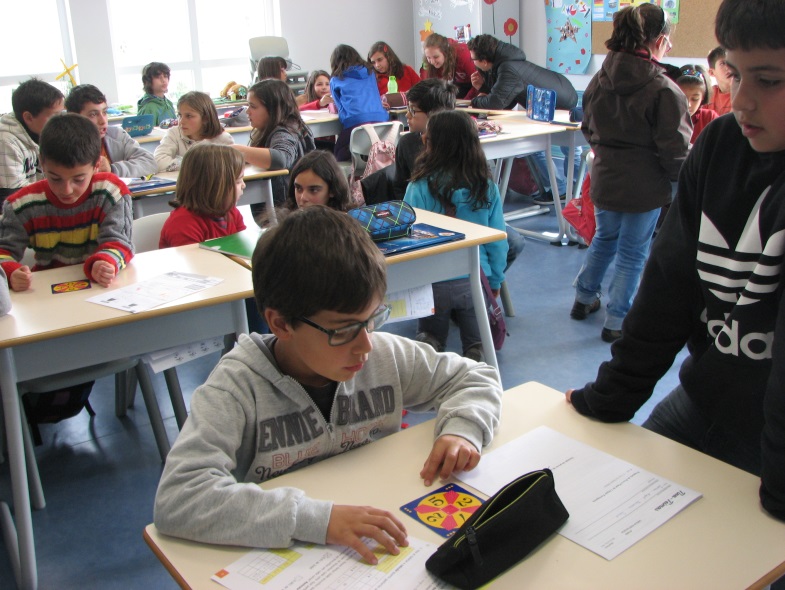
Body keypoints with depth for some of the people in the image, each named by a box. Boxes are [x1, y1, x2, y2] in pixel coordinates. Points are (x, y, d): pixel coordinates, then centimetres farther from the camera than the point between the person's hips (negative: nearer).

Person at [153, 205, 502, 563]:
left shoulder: (385, 355, -5)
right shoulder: (240, 386, -18)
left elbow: (475, 378, 9)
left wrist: (461, 430, -12)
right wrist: (317, 518, -35)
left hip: (380, 553, 3)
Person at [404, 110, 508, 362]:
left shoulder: (420, 187, -12)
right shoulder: (487, 187, -4)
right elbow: (498, 241, 1)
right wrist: (495, 281, 14)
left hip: (432, 282, -1)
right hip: (475, 282, 1)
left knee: (430, 335, 22)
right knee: (478, 340, 18)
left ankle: (428, 347, -9)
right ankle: (477, 352, -13)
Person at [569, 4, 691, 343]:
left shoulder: (599, 81, 1)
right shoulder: (664, 90, -19)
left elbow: (588, 129, 13)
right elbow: (675, 151, -16)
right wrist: (681, 179, 2)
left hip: (604, 179, 6)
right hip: (645, 187, -6)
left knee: (604, 239, 26)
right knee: (632, 254, 7)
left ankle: (584, 298, 40)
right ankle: (616, 322, 16)